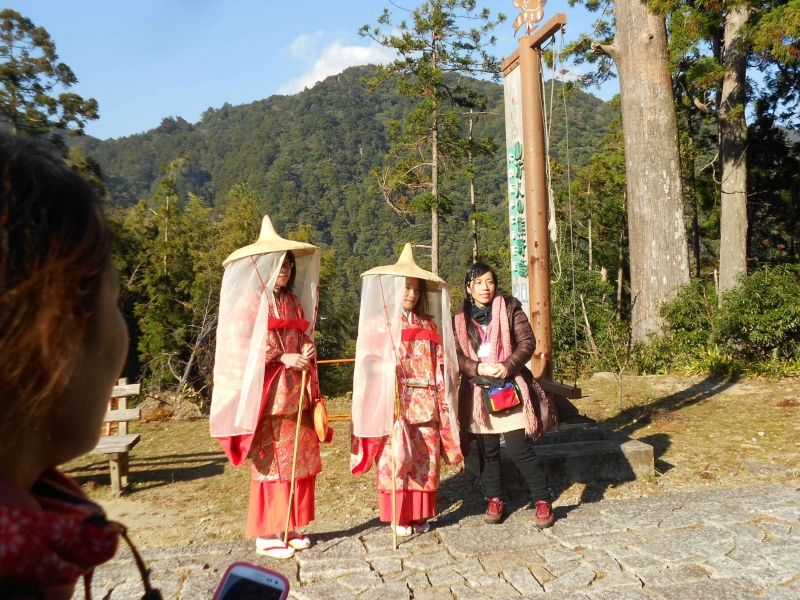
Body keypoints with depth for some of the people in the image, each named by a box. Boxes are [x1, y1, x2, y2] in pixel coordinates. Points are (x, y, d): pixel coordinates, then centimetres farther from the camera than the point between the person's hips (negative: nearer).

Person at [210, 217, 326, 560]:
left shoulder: (294, 302, 14)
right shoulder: (250, 302, -6)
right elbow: (242, 349, -12)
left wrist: (307, 351, -1)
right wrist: (283, 358, -17)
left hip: (296, 393, 7)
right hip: (268, 394, -7)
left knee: (298, 461, 9)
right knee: (271, 463, -1)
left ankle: (290, 528, 22)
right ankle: (267, 535, 12)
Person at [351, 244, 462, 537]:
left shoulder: (429, 326, 14)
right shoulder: (378, 323, 3)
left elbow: (441, 367, 11)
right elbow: (369, 364, -3)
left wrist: (442, 402, 5)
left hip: (426, 406, 4)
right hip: (394, 405, -3)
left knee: (426, 460, 6)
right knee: (395, 459, 0)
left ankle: (421, 515, 19)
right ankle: (399, 517, 12)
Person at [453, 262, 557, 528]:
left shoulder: (510, 307, 2)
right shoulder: (459, 318, 6)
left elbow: (527, 342, -3)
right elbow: (456, 355, 1)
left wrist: (508, 366, -17)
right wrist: (479, 368, -17)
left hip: (510, 387, -2)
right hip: (478, 392, 3)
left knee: (519, 448, -6)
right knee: (487, 451, 10)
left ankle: (542, 501, 9)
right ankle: (494, 500, 25)